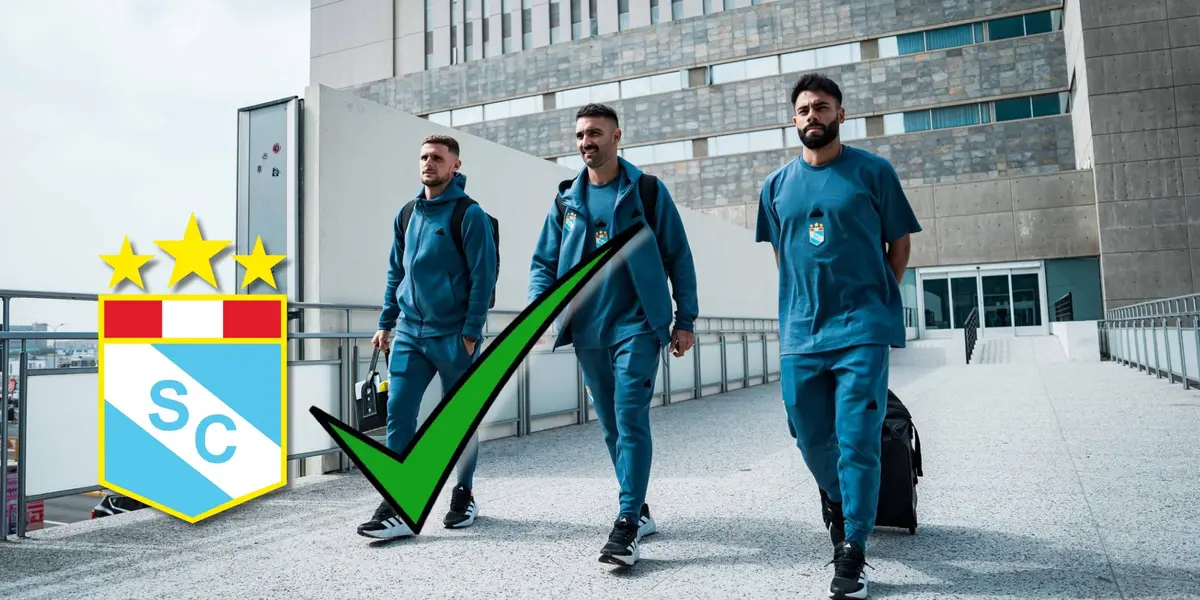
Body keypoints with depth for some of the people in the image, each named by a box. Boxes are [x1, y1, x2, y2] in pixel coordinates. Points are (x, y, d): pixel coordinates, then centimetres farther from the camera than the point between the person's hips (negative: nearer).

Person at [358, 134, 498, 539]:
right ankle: (397, 507, 2)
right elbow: (396, 272, 18)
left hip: (453, 335, -5)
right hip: (410, 332, 5)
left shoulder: (469, 214, -7)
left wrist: (471, 332, -15)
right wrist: (386, 322, 12)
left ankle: (464, 496, 26)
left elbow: (483, 275, -11)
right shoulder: (407, 215, 11)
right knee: (398, 413, -4)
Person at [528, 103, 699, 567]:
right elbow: (544, 262, 10)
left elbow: (679, 258, 0)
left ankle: (627, 524, -6)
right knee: (612, 426, 12)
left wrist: (685, 319, -3)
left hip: (636, 325, -4)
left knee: (630, 420, -11)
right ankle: (638, 509, 26)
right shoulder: (567, 199, 9)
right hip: (587, 331, 5)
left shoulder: (647, 191, -1)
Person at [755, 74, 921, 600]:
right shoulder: (777, 185, 10)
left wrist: (879, 300, 1)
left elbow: (900, 241, 7)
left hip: (862, 330, -3)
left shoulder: (873, 172, 2)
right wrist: (801, 301, 11)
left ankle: (852, 555, 4)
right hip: (800, 333, 4)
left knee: (857, 441, -6)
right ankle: (835, 498, 44)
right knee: (811, 437, 13)